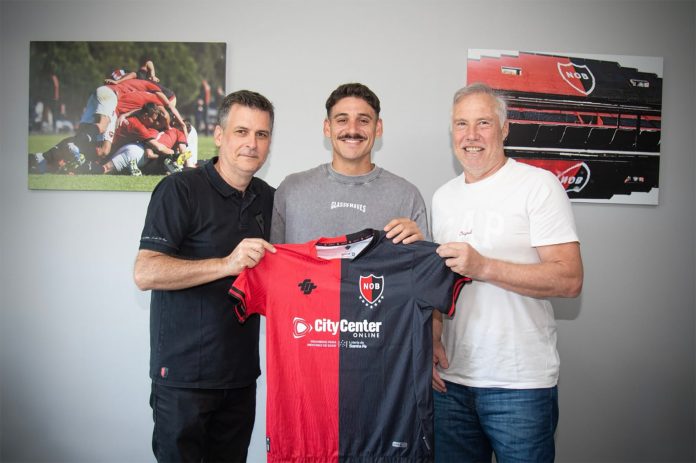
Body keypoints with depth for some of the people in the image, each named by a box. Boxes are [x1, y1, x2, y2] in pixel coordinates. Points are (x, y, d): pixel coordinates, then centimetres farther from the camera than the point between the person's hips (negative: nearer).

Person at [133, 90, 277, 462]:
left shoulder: (268, 198, 9)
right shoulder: (180, 189, -11)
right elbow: (145, 273, -21)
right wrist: (226, 264, -31)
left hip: (241, 374, 6)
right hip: (183, 373, -6)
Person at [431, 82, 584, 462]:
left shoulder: (538, 184, -7)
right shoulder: (443, 197, 12)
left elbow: (569, 280, -14)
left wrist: (484, 267, -22)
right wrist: (433, 336, 2)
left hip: (520, 383, -5)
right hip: (450, 377, 5)